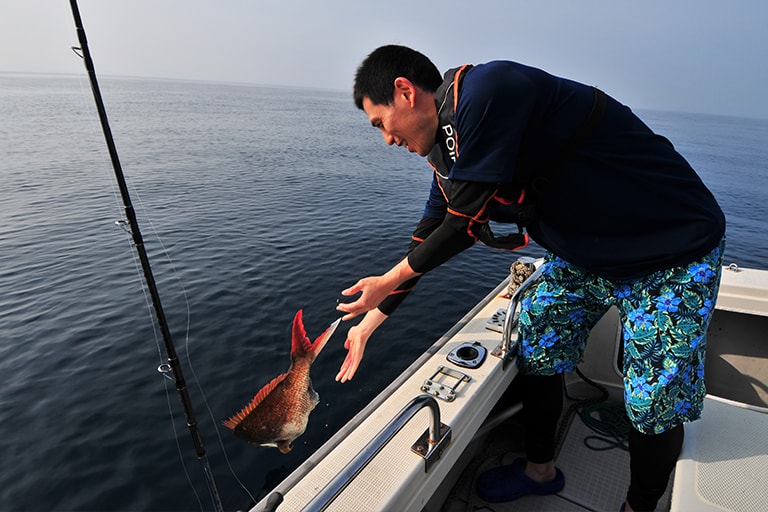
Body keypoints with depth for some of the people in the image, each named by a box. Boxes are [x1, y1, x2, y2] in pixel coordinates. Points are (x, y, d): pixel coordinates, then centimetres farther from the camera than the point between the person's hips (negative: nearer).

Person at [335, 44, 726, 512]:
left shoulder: (487, 90, -27)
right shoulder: (450, 150, 1)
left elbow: (466, 223, -25)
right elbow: (428, 241, 8)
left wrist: (389, 281, -8)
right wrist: (369, 321, 14)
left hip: (674, 255, -7)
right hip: (583, 253, 8)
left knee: (654, 407, 1)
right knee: (535, 351, 10)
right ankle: (540, 469, 33)